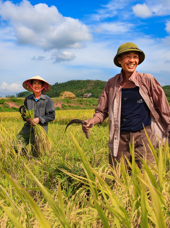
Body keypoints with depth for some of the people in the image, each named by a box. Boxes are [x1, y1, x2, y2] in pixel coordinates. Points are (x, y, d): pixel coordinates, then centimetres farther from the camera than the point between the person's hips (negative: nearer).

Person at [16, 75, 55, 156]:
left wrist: (39, 119, -17)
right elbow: (24, 113, 17)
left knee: (36, 154, -3)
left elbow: (52, 116, -5)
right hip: (28, 128, 4)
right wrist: (27, 118, -7)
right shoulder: (27, 99, 8)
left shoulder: (47, 100, -3)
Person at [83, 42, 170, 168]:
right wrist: (92, 121, -8)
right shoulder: (112, 83, 5)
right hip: (120, 137, 2)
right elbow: (102, 111, 11)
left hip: (143, 135, -2)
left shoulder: (147, 80, -2)